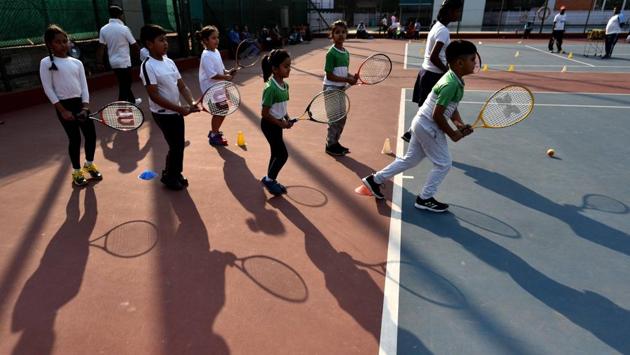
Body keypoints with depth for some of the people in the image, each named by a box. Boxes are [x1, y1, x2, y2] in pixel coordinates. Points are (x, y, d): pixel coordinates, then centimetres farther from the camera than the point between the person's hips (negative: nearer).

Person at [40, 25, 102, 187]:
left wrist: (85, 107, -8)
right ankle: (76, 171, 18)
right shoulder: (46, 63, -3)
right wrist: (63, 110, -13)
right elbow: (48, 89, -7)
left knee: (91, 134, 6)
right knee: (75, 138, 0)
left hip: (80, 103, 4)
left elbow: (84, 85, 4)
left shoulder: (77, 62, 7)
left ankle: (89, 164, 30)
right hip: (64, 106, -4)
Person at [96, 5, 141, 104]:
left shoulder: (103, 29, 2)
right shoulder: (124, 29, -13)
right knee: (124, 86, -1)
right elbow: (134, 45, -6)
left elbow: (101, 47, 1)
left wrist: (99, 62, 7)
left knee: (125, 83, 22)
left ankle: (132, 101, 38)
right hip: (124, 61, -7)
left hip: (113, 62, 7)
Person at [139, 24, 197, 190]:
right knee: (175, 146, 0)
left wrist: (191, 103, -11)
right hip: (163, 113, -7)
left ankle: (176, 173, 34)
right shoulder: (148, 66, -17)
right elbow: (154, 96, -22)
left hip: (177, 111, 7)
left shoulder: (170, 62, 5)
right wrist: (179, 108, -24)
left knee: (180, 145, 14)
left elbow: (182, 86, 7)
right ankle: (169, 177, 23)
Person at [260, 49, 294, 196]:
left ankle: (270, 180, 32)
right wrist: (281, 124, -18)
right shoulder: (270, 88, -24)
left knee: (276, 153, 17)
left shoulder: (285, 85, 2)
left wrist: (287, 119, -1)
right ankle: (269, 179, 14)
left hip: (277, 123, 8)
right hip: (269, 124, -8)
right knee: (283, 154, -4)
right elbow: (264, 113, -21)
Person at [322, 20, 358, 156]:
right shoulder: (331, 53, -15)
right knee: (335, 118, -3)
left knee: (342, 117, 13)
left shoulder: (346, 53, 7)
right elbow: (329, 75, -19)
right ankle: (330, 146, 12)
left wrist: (351, 77, -6)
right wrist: (347, 80, -21)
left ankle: (335, 142, 28)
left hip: (341, 88, 8)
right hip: (331, 89, -8)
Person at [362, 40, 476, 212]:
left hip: (421, 123, 9)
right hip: (429, 127, -9)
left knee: (410, 160, 18)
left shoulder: (455, 80, 7)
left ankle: (375, 179, 25)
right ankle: (425, 198, 17)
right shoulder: (451, 84, -24)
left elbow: (452, 107, 14)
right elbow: (438, 115, -24)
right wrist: (452, 134, -13)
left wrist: (460, 124, -2)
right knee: (443, 164, 4)